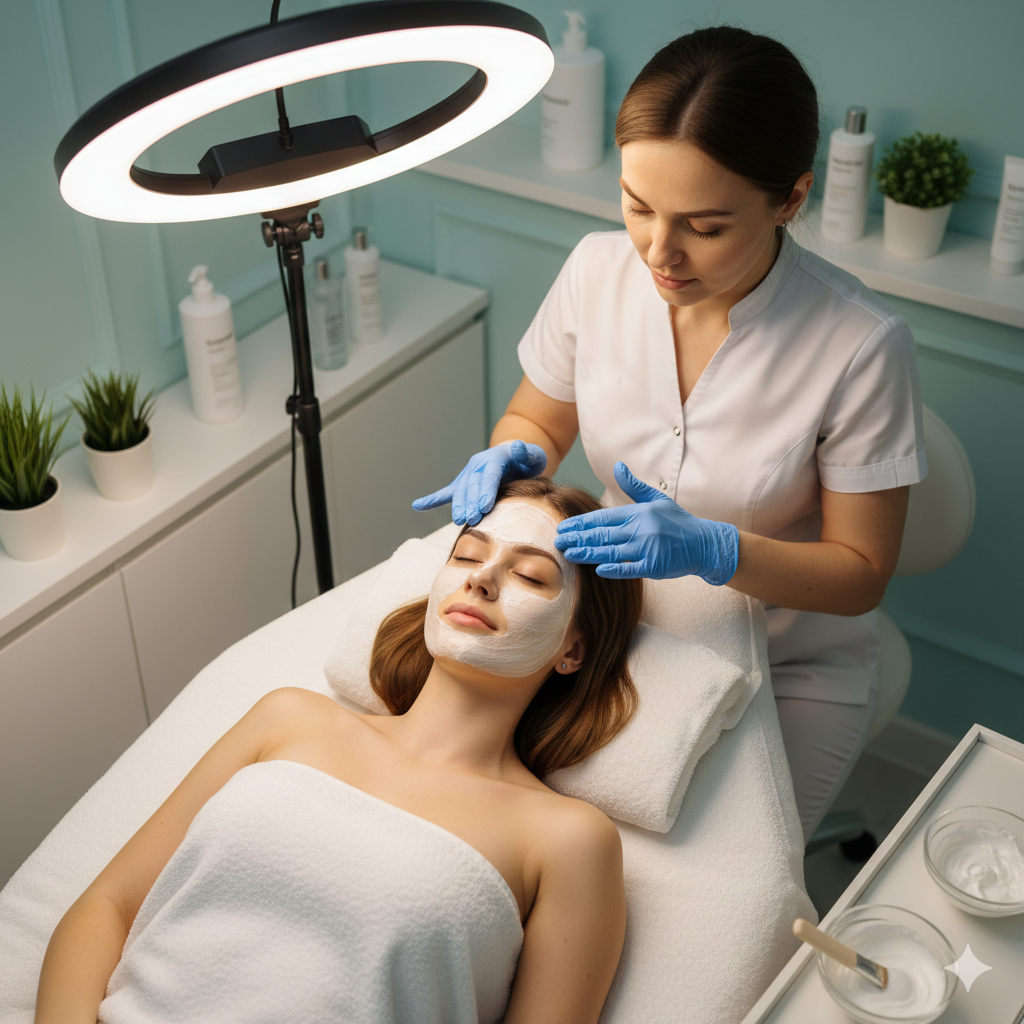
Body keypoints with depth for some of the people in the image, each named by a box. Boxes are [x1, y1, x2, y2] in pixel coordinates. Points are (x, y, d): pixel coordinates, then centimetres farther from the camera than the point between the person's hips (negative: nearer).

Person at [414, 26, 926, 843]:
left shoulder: (861, 346, -25)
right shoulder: (598, 270, -13)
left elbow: (861, 574, -14)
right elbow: (537, 420, 6)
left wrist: (713, 550, -31)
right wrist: (512, 458, -18)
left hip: (789, 672, -3)